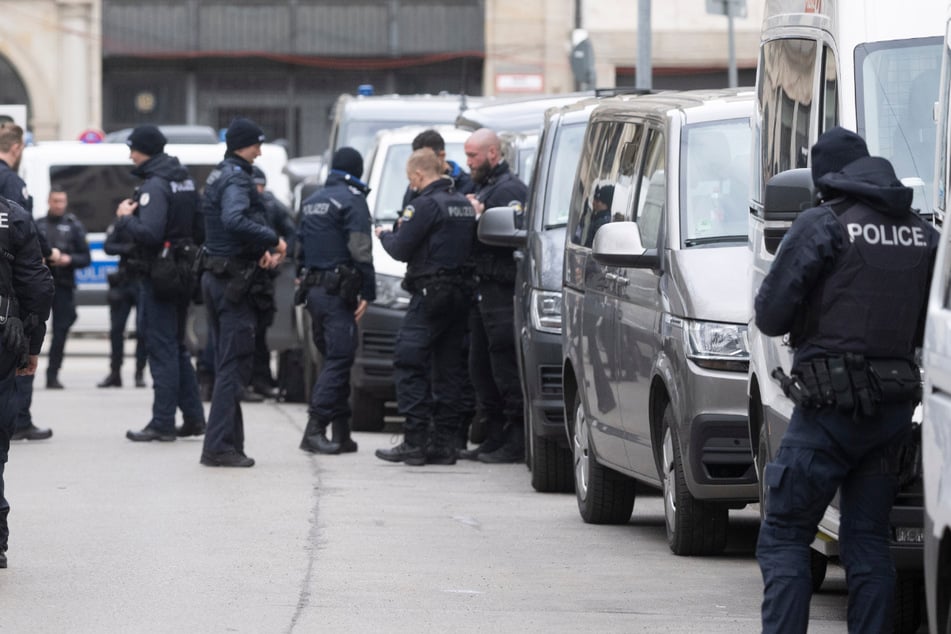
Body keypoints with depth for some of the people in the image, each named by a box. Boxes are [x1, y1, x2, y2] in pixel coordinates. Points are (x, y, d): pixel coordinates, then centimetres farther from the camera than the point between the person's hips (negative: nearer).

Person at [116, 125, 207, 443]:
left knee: (162, 348, -5)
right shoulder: (185, 180, 13)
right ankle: (193, 418, 18)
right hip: (183, 272, 9)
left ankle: (163, 423, -4)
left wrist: (125, 218, -11)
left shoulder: (154, 186, -17)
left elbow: (149, 233, -27)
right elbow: (200, 229, 17)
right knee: (177, 346, 17)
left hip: (159, 275, -9)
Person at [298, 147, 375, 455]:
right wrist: (368, 292, -12)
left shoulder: (312, 202, 17)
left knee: (334, 357, 13)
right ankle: (315, 429, -17)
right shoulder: (352, 200, -9)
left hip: (313, 288, 8)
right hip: (339, 289, -8)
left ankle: (341, 432, 12)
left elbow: (301, 247, 21)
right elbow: (360, 250, -15)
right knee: (338, 359, -8)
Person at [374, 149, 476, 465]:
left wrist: (384, 235, 11)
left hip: (431, 294, -8)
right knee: (449, 368, 10)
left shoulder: (426, 204, -12)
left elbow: (401, 249, -12)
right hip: (461, 294, 8)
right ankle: (444, 441, 9)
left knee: (409, 363, -5)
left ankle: (414, 441, -10)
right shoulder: (464, 204, 14)